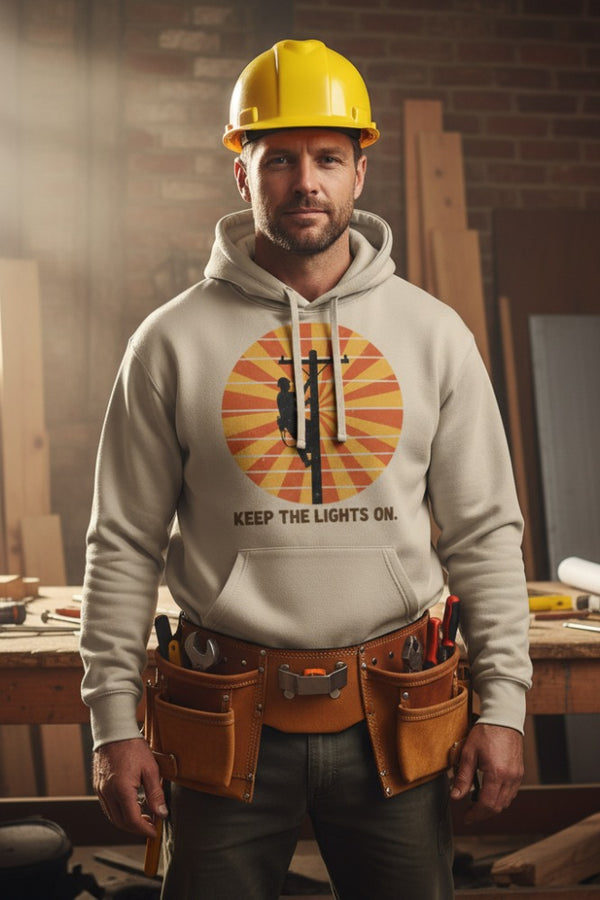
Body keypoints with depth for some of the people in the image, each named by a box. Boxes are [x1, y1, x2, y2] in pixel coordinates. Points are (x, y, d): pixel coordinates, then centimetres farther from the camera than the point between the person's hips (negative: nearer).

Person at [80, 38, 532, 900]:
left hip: (394, 724, 1)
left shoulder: (434, 333, 3)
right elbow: (125, 544, 2)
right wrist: (115, 723, -2)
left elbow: (485, 532, 5)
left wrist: (503, 702, 0)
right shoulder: (174, 341, -1)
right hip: (231, 729, -1)